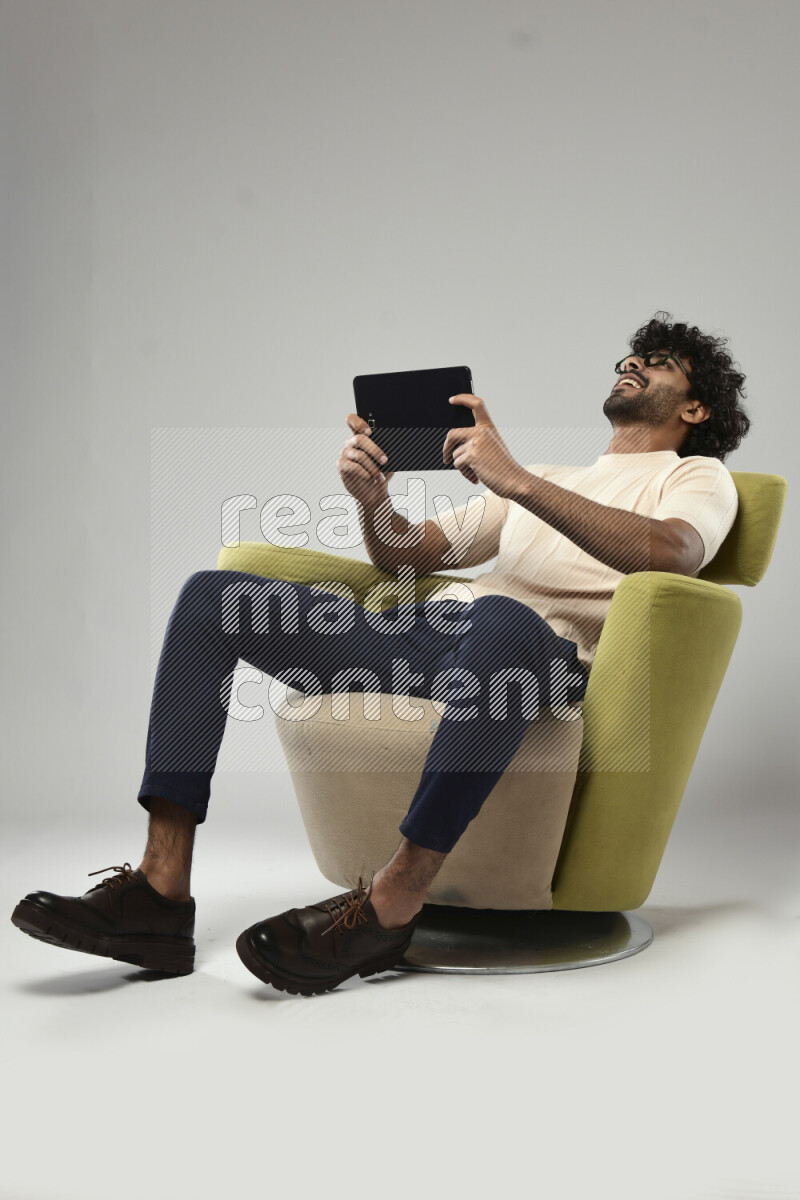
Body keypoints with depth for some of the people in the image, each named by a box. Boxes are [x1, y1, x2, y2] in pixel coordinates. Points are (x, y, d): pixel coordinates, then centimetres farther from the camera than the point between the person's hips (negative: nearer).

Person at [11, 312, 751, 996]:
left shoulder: (698, 475, 16)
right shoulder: (549, 481, 36)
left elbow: (668, 553, -11)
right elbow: (410, 557, 29)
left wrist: (517, 481, -20)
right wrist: (375, 500, 5)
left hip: (550, 658, -6)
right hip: (435, 630, 7)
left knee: (502, 621, -44)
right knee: (213, 596, -8)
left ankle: (389, 907, -34)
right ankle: (159, 894, -18)